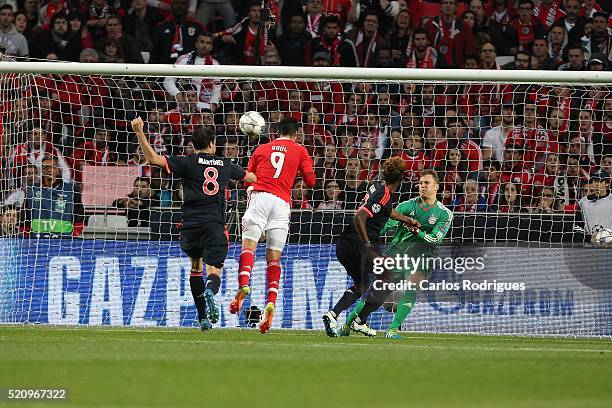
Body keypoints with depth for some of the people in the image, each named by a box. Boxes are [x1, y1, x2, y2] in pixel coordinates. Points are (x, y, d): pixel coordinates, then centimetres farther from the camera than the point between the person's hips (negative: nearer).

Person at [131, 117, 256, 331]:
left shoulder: (188, 163, 2)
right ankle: (210, 291, -40)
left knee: (196, 266, 21)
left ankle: (203, 317, 19)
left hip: (191, 225, 0)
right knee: (214, 271, -3)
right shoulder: (225, 165, 12)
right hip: (216, 225, 0)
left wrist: (140, 133, -6)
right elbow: (251, 177, 31)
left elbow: (154, 159, -8)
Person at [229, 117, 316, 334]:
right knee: (274, 257, 1)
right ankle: (271, 302, -15)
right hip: (282, 202, 0)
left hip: (259, 196, 0)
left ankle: (243, 284, -37)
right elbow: (310, 181, 11)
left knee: (249, 244, -10)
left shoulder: (261, 149, 20)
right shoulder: (299, 150, 16)